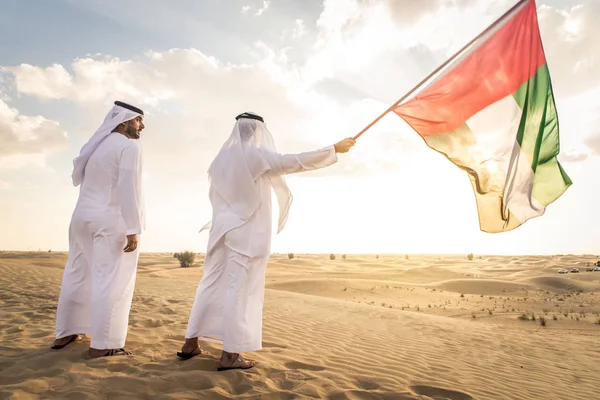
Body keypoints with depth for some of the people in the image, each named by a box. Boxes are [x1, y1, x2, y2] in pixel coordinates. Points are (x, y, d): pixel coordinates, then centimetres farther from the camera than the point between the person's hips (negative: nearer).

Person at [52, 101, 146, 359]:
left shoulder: (97, 145, 18)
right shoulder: (128, 146, -8)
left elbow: (78, 177, 20)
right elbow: (128, 189, -17)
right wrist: (133, 229, -19)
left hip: (83, 217, 9)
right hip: (112, 220, -9)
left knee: (78, 275, 15)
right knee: (111, 280, -7)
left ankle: (65, 334, 25)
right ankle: (102, 345, -6)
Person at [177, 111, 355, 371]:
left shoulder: (223, 157, 12)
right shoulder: (257, 154, -8)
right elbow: (296, 161, -9)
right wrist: (335, 149, -2)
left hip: (222, 228, 7)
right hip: (247, 231, -7)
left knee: (212, 285, 12)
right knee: (240, 289, -4)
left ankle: (190, 343, 18)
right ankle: (229, 354, -1)